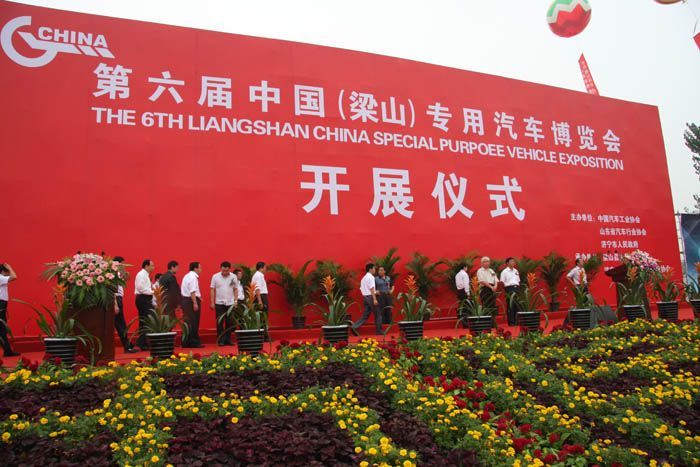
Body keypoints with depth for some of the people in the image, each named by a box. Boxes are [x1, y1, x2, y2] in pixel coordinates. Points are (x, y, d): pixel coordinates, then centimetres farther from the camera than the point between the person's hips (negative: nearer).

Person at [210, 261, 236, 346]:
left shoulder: (233, 277, 1)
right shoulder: (215, 277, -3)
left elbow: (235, 289, 6)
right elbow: (213, 290, 0)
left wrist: (235, 301, 0)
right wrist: (212, 302, -3)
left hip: (230, 303, 2)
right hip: (219, 303, -2)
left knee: (229, 323, 5)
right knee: (220, 322, -1)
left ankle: (227, 340, 14)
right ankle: (220, 340, 5)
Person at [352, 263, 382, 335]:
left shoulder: (364, 278, 18)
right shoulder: (371, 277, -11)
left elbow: (361, 289, 19)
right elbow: (372, 288, -18)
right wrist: (375, 299, -22)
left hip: (365, 297, 8)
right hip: (371, 297, -8)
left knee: (365, 315, 7)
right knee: (377, 314, 4)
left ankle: (354, 327, -8)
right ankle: (379, 331, 9)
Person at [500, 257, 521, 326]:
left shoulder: (516, 271, 19)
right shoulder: (504, 272, -1)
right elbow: (502, 282, -5)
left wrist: (518, 288, 12)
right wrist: (505, 290, -13)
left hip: (516, 287, 6)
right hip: (509, 288, -6)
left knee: (517, 305, 3)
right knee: (510, 305, -6)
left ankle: (516, 321, 11)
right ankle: (511, 322, -4)